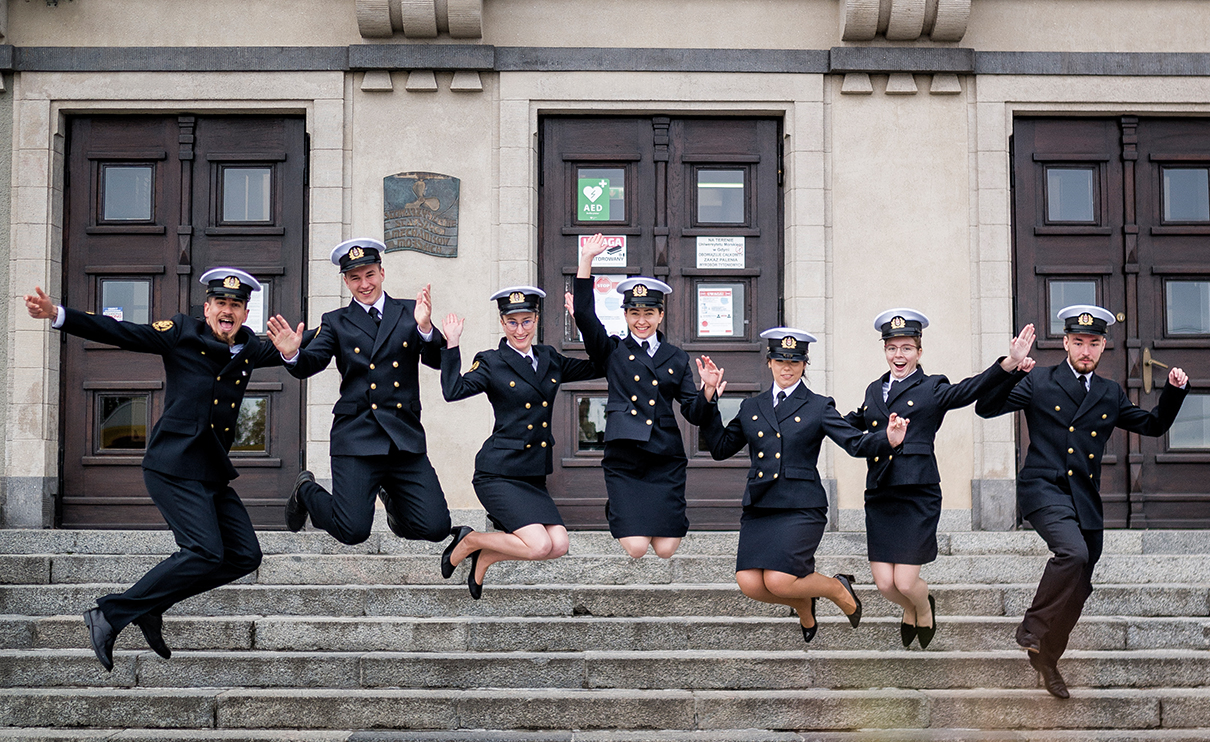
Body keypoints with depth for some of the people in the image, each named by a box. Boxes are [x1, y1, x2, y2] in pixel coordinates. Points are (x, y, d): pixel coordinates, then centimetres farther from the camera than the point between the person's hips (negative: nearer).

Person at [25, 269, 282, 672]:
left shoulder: (250, 348, 12)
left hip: (214, 473, 7)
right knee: (205, 553, -18)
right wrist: (57, 315, -21)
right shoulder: (182, 333, -3)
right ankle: (110, 614, -9)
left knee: (245, 555, 4)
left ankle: (150, 605, 12)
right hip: (174, 468, -7)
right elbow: (118, 333, -9)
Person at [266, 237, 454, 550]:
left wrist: (425, 328, -19)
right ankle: (306, 492, 21)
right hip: (357, 439, -2)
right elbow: (310, 364, -3)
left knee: (436, 528, -7)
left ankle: (391, 496, 27)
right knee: (353, 531, -13)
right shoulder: (336, 322, 10)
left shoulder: (408, 313, 11)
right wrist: (292, 354, -25)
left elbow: (438, 361, 0)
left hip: (406, 439, 2)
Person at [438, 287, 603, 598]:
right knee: (538, 545, -19)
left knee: (559, 544, -9)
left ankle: (484, 557, 12)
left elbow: (598, 367, 16)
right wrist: (452, 344, -19)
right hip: (499, 472, -6)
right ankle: (468, 541, 7)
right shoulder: (491, 363, -3)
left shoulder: (549, 359, 12)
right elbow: (453, 391, -18)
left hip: (534, 476, 6)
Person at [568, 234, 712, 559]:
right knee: (636, 548, -10)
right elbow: (584, 314, -6)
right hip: (624, 460, -2)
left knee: (665, 550, -3)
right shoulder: (613, 351, 9)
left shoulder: (677, 358, 14)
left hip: (666, 460, 2)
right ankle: (620, 511, 23)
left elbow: (694, 413, 8)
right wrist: (587, 260, -10)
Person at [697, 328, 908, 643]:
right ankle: (803, 605, 22)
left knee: (778, 581, -19)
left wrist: (888, 439, -25)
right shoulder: (751, 407, 16)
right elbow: (721, 447, 15)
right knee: (749, 583, -12)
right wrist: (709, 398, 7)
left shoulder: (819, 407, 5)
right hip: (759, 508, 4)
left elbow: (856, 443, -4)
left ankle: (839, 589, 14)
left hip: (801, 508, -4)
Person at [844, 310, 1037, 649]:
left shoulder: (932, 389, 1)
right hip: (879, 497, 4)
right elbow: (855, 425, 32)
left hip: (918, 495, -4)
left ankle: (925, 611, 32)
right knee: (885, 584, 1)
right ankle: (909, 610, 37)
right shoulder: (874, 390, 15)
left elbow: (971, 389, -16)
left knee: (906, 582, -5)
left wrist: (1010, 362, -31)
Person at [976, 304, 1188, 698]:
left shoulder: (1110, 393, 16)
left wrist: (1174, 391, 4)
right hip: (1044, 489, -5)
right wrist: (1011, 372, -20)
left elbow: (1153, 425, 21)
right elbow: (986, 408, -5)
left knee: (1078, 590, 7)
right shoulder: (1039, 383, 3)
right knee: (1073, 553, -31)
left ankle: (1046, 659, 25)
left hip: (1086, 499, 5)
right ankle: (1033, 628, -14)